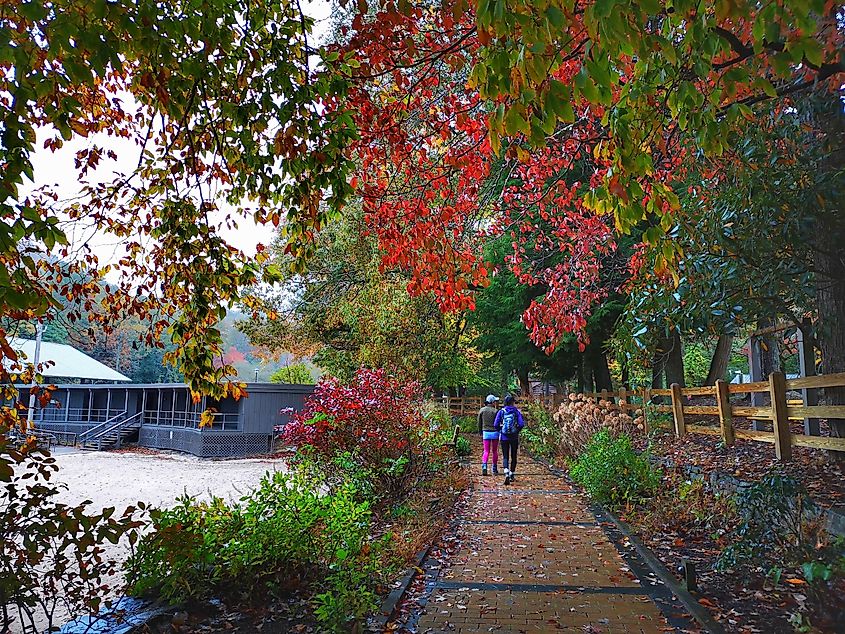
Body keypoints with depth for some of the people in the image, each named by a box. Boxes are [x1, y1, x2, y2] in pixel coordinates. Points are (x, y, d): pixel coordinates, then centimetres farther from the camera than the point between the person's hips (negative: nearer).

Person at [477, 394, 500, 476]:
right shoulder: (496, 411, -10)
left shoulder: (482, 410, 0)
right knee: (495, 451, 12)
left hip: (486, 432, 2)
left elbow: (479, 423, 5)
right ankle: (494, 469, 18)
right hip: (495, 432, -2)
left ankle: (484, 466, -15)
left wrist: (481, 434, 15)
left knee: (486, 451, 6)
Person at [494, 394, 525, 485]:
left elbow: (495, 424, -6)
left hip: (504, 437, 0)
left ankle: (507, 473, -21)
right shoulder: (517, 412, -4)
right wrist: (517, 430, 6)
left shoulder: (501, 412, -2)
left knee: (505, 456, 2)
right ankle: (512, 475, 24)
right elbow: (521, 424, -11)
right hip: (514, 437, 0)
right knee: (513, 456, 15)